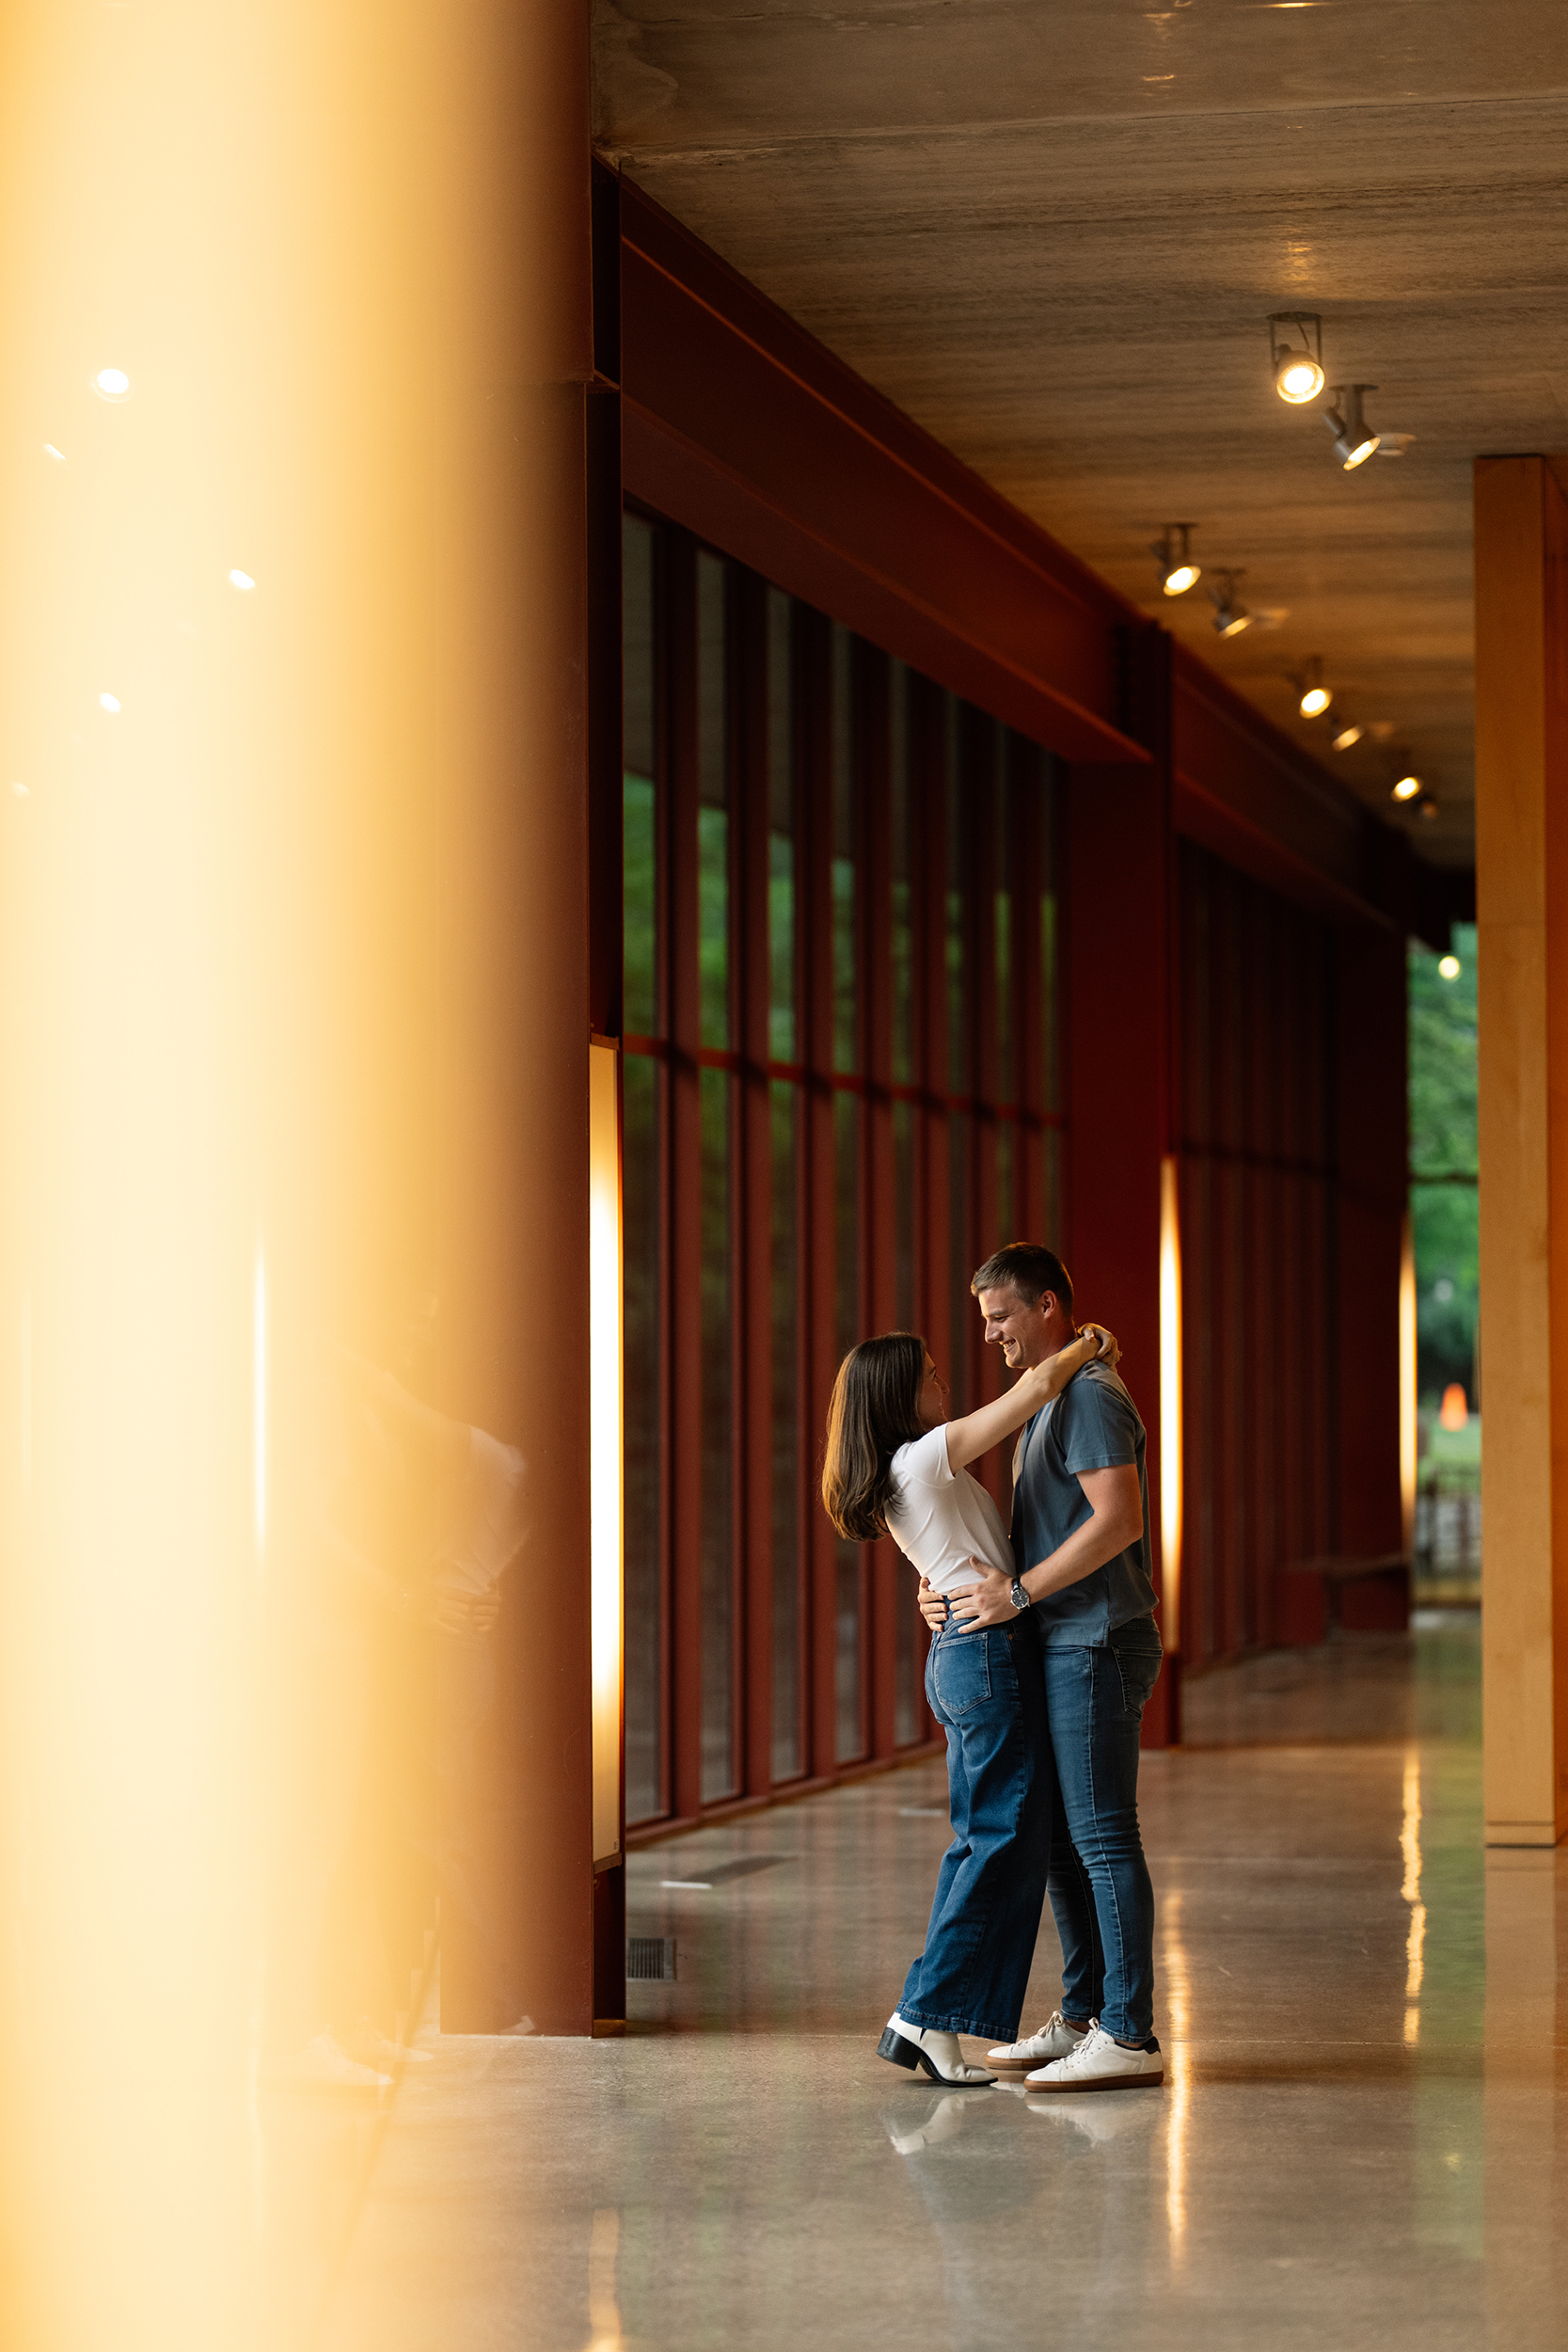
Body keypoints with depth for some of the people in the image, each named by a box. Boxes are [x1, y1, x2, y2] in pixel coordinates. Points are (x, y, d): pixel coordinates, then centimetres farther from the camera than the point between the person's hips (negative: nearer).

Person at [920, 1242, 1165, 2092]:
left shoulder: (1090, 1397, -13)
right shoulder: (1045, 1402, 20)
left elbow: (1119, 1520, -24)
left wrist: (1019, 1591, -21)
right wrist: (952, 1585, 9)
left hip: (1096, 1646, -10)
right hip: (1060, 1647, 10)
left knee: (1102, 1833, -10)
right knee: (1060, 1837, 13)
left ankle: (1129, 2036, -8)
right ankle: (1083, 2017, 20)